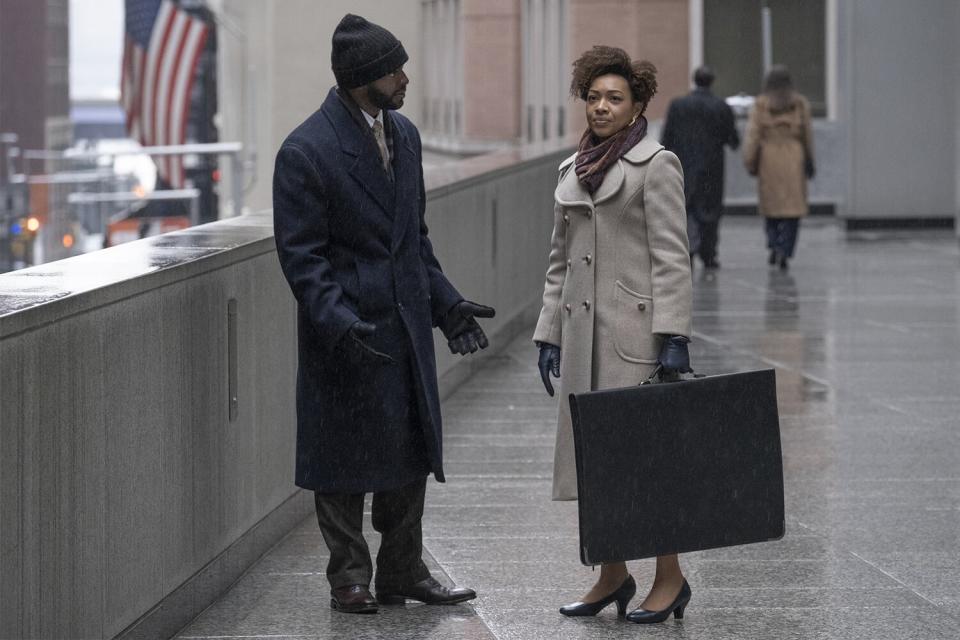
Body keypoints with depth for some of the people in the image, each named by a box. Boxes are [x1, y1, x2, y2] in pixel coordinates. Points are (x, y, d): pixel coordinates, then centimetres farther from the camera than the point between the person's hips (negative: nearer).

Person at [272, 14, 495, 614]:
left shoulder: (404, 134, 9)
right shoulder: (306, 151, -14)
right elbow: (301, 254, -15)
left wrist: (446, 301, 9)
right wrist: (339, 323, -24)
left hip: (406, 323, 7)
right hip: (346, 329, -7)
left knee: (410, 450, 11)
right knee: (344, 453, 3)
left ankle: (403, 571, 21)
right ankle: (350, 576, 14)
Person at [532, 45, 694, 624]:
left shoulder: (656, 165, -4)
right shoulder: (572, 171, 15)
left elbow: (671, 257, -10)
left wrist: (674, 336, -16)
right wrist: (550, 331, 14)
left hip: (636, 333, -7)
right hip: (583, 334, 7)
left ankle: (670, 578, 6)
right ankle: (614, 575, 18)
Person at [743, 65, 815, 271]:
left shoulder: (760, 105, -2)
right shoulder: (800, 104, 1)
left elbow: (752, 136, -4)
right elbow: (807, 134, 6)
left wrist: (750, 162, 1)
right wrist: (809, 162, 15)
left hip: (769, 160, 0)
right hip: (794, 159, 0)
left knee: (771, 206, 13)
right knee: (792, 208, 2)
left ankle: (774, 245, -1)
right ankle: (785, 251, -8)